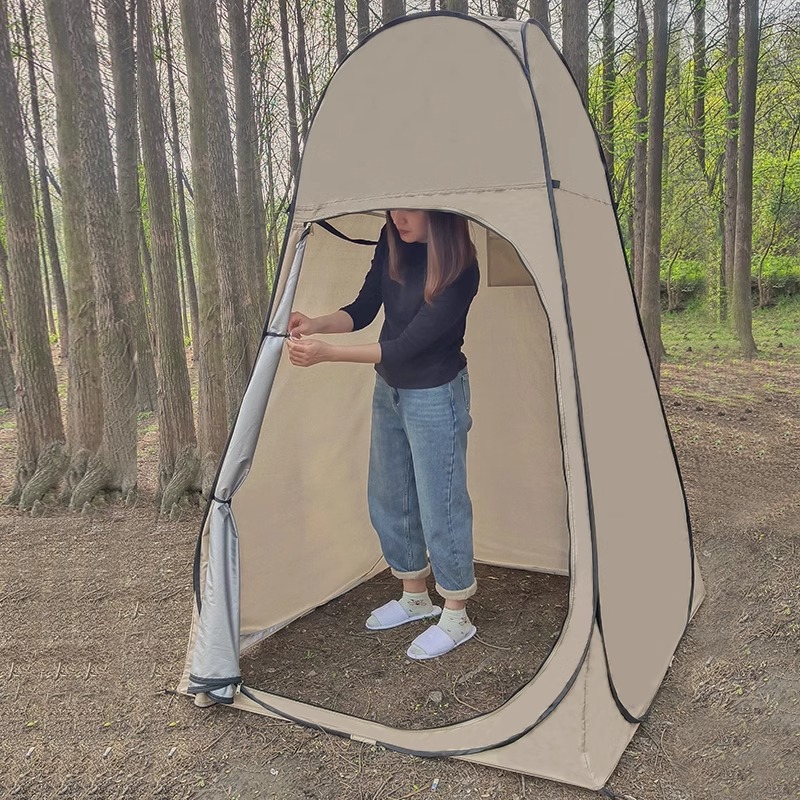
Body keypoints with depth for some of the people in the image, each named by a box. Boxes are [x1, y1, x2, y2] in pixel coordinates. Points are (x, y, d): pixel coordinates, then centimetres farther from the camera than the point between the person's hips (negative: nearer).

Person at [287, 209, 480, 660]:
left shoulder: (458, 270, -26)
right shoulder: (393, 243, -4)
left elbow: (407, 345, -26)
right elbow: (364, 309, 3)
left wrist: (328, 353, -31)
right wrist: (316, 325, -15)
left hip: (434, 397, -8)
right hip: (389, 390, 8)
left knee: (440, 505, 2)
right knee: (389, 499, 17)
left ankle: (456, 618, 23)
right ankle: (415, 598, 38)